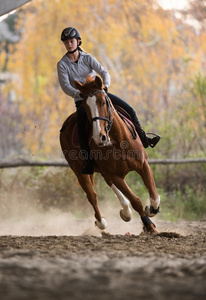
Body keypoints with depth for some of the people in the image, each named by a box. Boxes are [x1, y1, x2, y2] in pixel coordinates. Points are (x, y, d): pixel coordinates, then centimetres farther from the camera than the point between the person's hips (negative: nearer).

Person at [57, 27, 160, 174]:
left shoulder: (88, 58, 1)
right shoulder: (62, 64, -3)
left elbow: (104, 72, -7)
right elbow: (65, 86, -13)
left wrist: (105, 85, -28)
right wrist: (78, 93, -31)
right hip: (82, 101, -3)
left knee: (129, 110, -4)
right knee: (82, 122, -35)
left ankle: (143, 139, 17)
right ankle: (87, 160, -33)